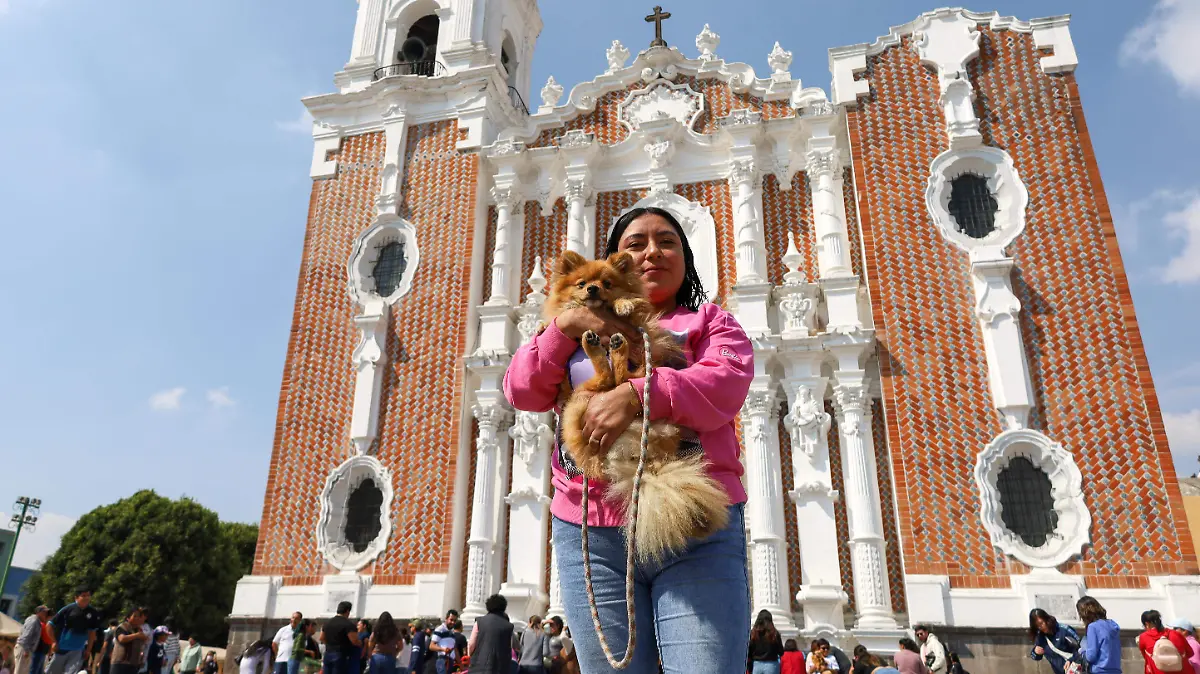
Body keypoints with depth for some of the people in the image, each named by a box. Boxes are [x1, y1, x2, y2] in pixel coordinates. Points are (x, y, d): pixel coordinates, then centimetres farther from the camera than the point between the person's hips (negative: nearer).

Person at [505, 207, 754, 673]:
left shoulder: (710, 321, 14)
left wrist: (637, 394, -20)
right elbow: (522, 391, 9)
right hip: (592, 531, 3)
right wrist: (565, 326, -3)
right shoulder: (582, 332, 22)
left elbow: (727, 385, -7)